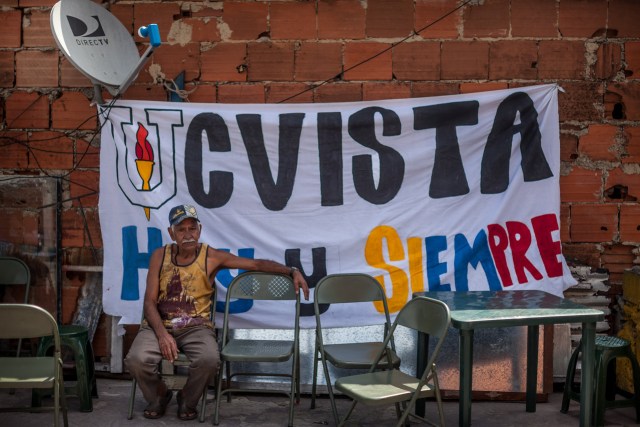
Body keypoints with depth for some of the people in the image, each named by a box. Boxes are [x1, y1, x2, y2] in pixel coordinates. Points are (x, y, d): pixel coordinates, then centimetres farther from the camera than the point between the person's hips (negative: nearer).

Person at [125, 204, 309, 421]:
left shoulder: (212, 257, 1)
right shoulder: (160, 256, 3)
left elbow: (257, 264, 1)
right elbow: (149, 302, 0)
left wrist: (292, 271, -13)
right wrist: (162, 334, -17)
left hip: (196, 326, -1)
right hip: (159, 324, 1)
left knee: (209, 359, -33)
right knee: (137, 359, -29)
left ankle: (187, 401, 2)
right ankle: (159, 396, 7)